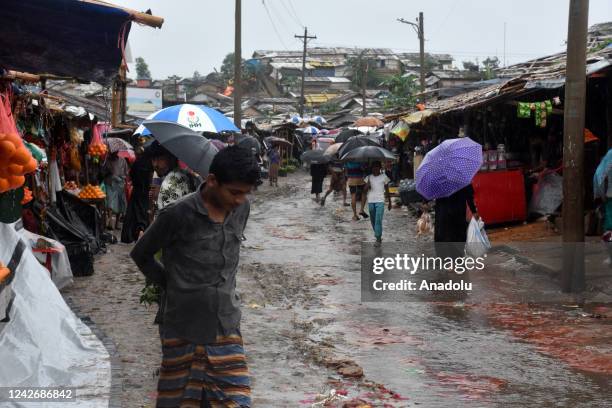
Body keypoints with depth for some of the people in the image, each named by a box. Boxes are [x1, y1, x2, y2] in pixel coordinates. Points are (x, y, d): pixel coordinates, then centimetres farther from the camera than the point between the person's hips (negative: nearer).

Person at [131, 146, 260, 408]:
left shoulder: (242, 209, 0)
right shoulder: (178, 215, -16)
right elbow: (141, 255, -2)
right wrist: (171, 284, 4)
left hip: (227, 328, 4)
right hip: (184, 330, -4)